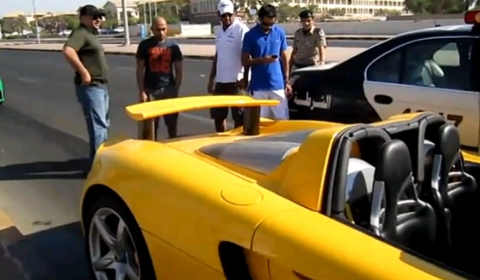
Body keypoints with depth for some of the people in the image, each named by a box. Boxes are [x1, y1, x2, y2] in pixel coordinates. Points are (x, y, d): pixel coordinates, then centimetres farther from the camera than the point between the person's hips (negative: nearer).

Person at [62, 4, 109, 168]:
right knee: (98, 126, -9)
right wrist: (84, 72, -29)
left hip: (100, 86, 11)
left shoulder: (91, 35, 18)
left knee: (103, 124, 19)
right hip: (90, 88, -10)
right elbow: (68, 51, -32)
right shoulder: (80, 33, -13)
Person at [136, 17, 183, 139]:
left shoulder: (173, 46, 4)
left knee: (172, 123, 6)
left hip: (169, 89, 1)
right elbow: (139, 70, 1)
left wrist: (176, 89, 1)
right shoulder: (145, 45, 1)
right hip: (150, 90, -1)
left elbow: (179, 70, 7)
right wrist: (141, 91, -6)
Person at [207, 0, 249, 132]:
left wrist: (244, 77, -22)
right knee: (217, 114, 14)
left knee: (238, 116, -1)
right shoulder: (219, 31, 15)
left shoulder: (241, 29, -9)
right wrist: (211, 79, 19)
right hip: (220, 80, 8)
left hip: (236, 80, -8)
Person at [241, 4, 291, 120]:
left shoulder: (280, 33, 4)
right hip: (258, 87, -2)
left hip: (278, 85, 2)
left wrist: (287, 81, 7)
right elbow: (245, 61, -2)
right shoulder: (250, 35, -3)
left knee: (282, 119, 4)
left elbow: (284, 58, 10)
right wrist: (262, 60, -19)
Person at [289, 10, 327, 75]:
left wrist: (322, 61, -40)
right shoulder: (298, 33, 8)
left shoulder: (318, 32, -6)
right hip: (297, 66, 5)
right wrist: (290, 68, 14)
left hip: (312, 65, -5)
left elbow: (321, 47, -21)